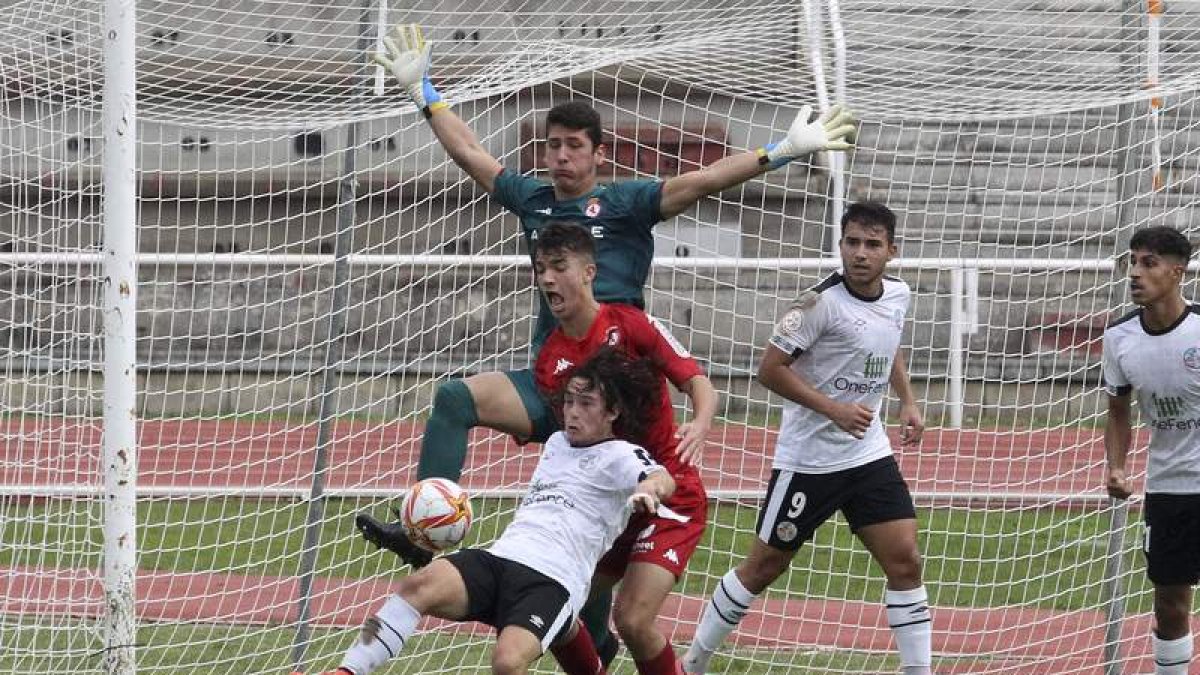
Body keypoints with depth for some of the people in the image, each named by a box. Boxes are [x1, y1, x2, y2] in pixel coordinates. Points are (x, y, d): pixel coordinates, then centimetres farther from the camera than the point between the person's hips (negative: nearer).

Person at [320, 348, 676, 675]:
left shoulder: (619, 456, 4)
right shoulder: (557, 442, 28)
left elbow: (663, 480, -18)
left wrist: (650, 487, -42)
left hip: (551, 580, -6)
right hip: (498, 557, 6)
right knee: (418, 586, -25)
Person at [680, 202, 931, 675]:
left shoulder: (898, 295, 3)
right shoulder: (822, 303, -20)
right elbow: (770, 369, -18)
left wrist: (907, 401, 13)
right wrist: (834, 409, -24)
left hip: (869, 454, 6)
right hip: (809, 458, -6)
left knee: (905, 560, -4)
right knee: (764, 566, 4)